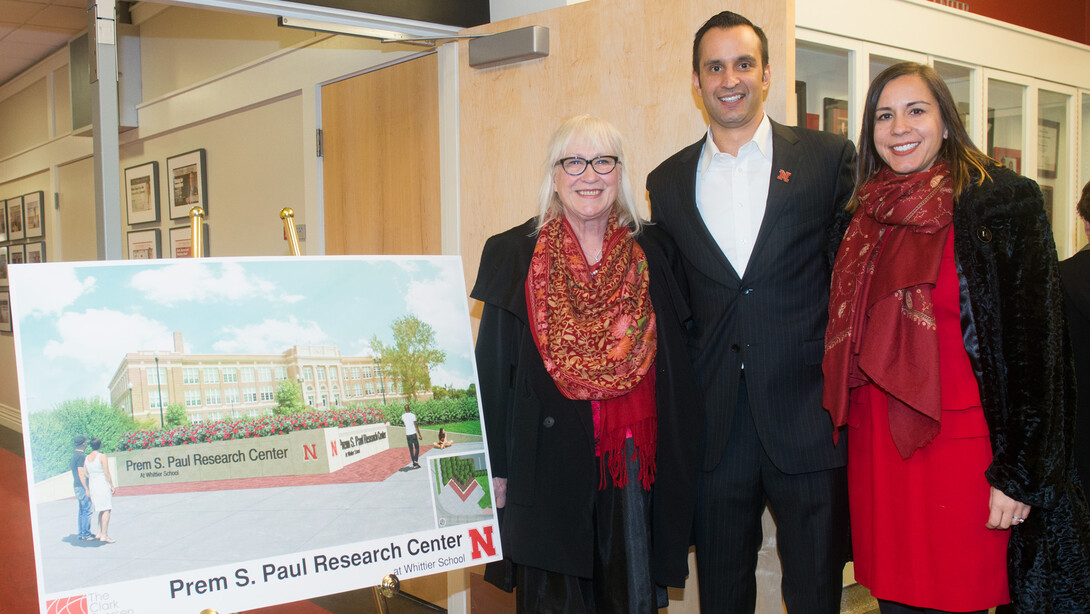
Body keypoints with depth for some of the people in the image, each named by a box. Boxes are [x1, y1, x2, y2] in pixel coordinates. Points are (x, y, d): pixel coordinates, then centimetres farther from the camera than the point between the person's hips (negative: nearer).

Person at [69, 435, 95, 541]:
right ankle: (85, 535, -5)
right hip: (82, 486, -10)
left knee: (81, 511, 15)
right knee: (86, 511, -6)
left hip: (76, 485, 10)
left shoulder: (74, 455, 15)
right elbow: (81, 474, -20)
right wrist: (86, 489, -19)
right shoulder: (81, 456, -16)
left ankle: (81, 533, 20)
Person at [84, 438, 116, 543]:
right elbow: (107, 473, -13)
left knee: (102, 510, 17)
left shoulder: (87, 458, 7)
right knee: (106, 510, -5)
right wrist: (112, 486, -6)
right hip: (103, 485, -7)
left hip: (93, 486, 7)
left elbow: (85, 474, 9)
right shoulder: (102, 456, -11)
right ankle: (104, 535, -11)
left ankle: (99, 533, 16)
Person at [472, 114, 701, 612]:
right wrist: (495, 468, -2)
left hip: (633, 464, 2)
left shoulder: (654, 254, 6)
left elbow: (678, 364, 8)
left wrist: (682, 464, 5)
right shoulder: (512, 254, 2)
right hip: (549, 461, -1)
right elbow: (493, 371, 1)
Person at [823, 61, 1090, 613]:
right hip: (878, 450, 5)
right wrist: (855, 438, 12)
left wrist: (1018, 473, -13)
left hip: (960, 446, -4)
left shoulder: (1003, 201, -6)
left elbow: (1036, 343, -9)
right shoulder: (865, 219, 9)